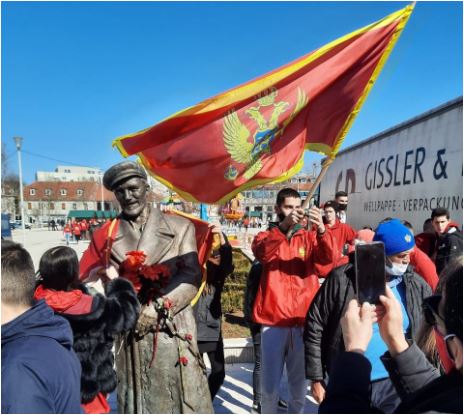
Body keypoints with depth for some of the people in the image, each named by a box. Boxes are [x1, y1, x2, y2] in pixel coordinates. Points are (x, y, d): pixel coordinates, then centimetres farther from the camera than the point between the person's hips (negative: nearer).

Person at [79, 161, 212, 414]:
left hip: (173, 331, 0)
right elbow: (87, 280, 4)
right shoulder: (106, 234, 8)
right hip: (130, 332, 1)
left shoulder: (179, 227, 4)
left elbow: (192, 276, -3)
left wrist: (159, 308, -13)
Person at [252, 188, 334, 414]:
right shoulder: (265, 236, 3)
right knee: (270, 381, 7)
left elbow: (326, 258, -12)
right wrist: (285, 225, -35)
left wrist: (321, 230, -32)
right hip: (273, 321, -1)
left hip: (303, 321, 2)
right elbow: (262, 253, -20)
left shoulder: (309, 237, 8)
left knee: (300, 382, 14)